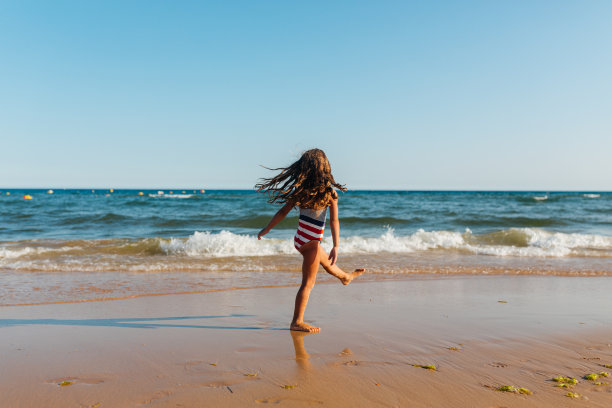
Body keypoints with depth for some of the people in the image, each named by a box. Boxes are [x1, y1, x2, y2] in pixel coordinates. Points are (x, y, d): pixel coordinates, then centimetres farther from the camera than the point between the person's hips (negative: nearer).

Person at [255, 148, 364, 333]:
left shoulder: (300, 189, -2)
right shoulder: (329, 191, -15)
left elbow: (283, 211, 0)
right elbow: (334, 221, -16)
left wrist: (266, 229, 10)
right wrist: (336, 246, -15)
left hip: (300, 238, 7)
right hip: (311, 241, -7)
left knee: (326, 261, 33)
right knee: (308, 282, 5)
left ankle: (345, 277, 61)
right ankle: (297, 322, 12)